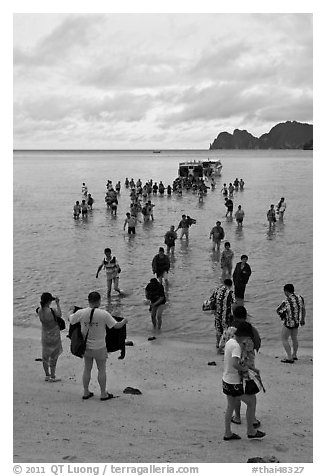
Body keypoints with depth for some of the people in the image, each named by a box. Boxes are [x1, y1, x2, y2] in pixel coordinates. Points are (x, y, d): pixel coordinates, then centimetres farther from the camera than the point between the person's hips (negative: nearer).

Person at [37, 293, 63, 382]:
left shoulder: (39, 311, -12)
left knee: (45, 355, 17)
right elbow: (60, 315, -8)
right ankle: (52, 377, 18)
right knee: (54, 356, 9)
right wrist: (58, 304, 0)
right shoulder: (52, 311, -28)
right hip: (54, 335, -5)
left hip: (45, 335, 5)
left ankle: (47, 375, 30)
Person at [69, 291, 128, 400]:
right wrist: (124, 321, 6)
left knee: (87, 369, 17)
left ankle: (86, 392, 28)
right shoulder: (104, 314, -20)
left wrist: (71, 312, 29)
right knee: (102, 370, 12)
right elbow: (116, 326, -15)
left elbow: (70, 320, 7)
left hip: (86, 346, 3)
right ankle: (103, 394, 22)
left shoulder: (81, 313, -11)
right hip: (99, 347, -3)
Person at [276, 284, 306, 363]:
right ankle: (294, 355, 36)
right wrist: (303, 319, 24)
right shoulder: (300, 297, -4)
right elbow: (303, 309, 10)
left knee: (284, 340, 3)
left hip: (289, 323, -7)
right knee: (294, 338, 22)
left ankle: (289, 358, -1)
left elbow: (278, 311, -12)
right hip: (297, 322, 7)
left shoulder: (286, 301, -24)